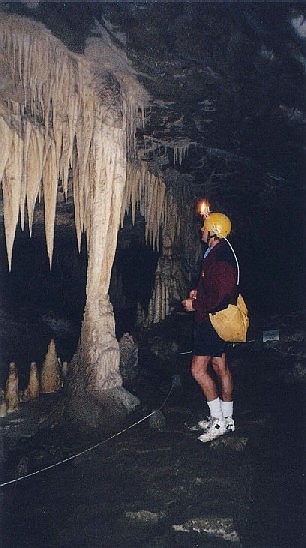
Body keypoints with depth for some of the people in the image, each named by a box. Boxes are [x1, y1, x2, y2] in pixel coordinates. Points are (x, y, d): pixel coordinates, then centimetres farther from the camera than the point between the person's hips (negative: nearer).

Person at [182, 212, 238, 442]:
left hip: (212, 319, -11)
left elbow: (220, 295, -26)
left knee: (199, 370, -8)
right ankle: (227, 418, 23)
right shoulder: (218, 253, 13)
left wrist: (195, 305, -16)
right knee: (220, 367, 14)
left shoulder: (221, 257, -21)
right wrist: (198, 292, 10)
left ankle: (219, 421, -1)